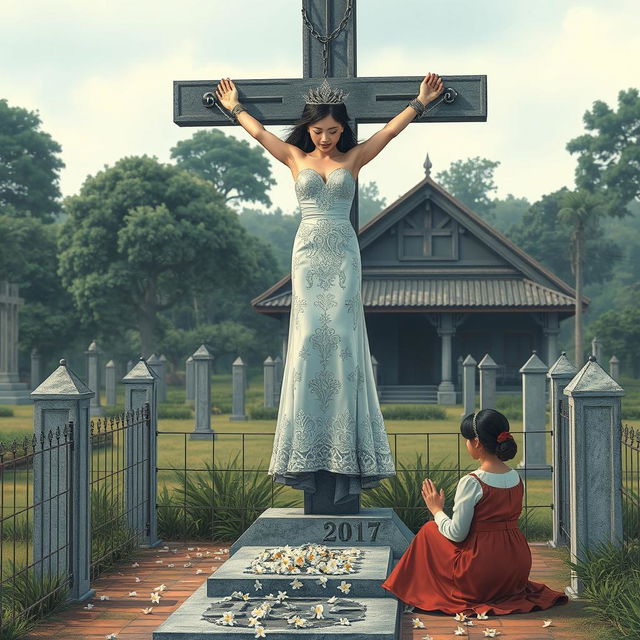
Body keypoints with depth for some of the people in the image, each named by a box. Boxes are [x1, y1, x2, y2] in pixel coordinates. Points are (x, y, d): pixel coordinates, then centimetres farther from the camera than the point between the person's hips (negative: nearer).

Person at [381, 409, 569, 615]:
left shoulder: (471, 483, -19)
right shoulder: (516, 478, 2)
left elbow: (457, 534, -13)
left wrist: (437, 511, 6)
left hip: (481, 581, -7)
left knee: (429, 530, 16)